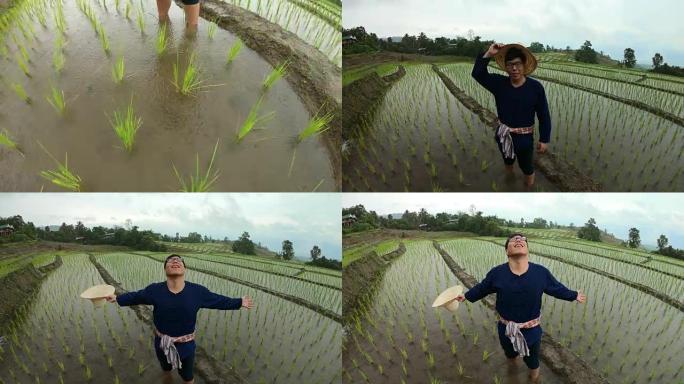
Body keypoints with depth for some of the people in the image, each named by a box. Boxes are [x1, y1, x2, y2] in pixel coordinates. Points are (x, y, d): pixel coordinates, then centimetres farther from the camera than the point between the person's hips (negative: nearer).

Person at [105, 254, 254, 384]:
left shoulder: (197, 291, -18)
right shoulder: (155, 290, -16)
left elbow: (218, 300, -6)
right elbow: (136, 297, 3)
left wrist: (240, 303, -2)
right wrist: (117, 298, 9)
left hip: (185, 345, -1)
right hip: (162, 343, 1)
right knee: (166, 370, 29)